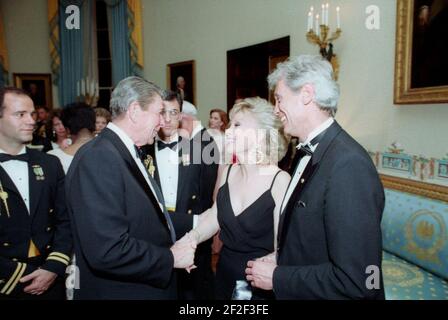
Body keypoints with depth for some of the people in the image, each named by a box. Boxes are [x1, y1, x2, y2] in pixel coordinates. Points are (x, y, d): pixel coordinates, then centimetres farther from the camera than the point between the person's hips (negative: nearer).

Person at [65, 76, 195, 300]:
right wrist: (170, 258, -18)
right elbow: (107, 251, -29)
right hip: (120, 291, -9)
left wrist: (175, 248, -2)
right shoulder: (98, 158, -23)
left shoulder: (129, 153, 6)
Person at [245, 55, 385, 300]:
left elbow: (355, 280, -27)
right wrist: (279, 258, -4)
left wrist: (276, 277, -19)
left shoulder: (349, 164, -26)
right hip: (299, 289, 7)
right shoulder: (308, 153, 1)